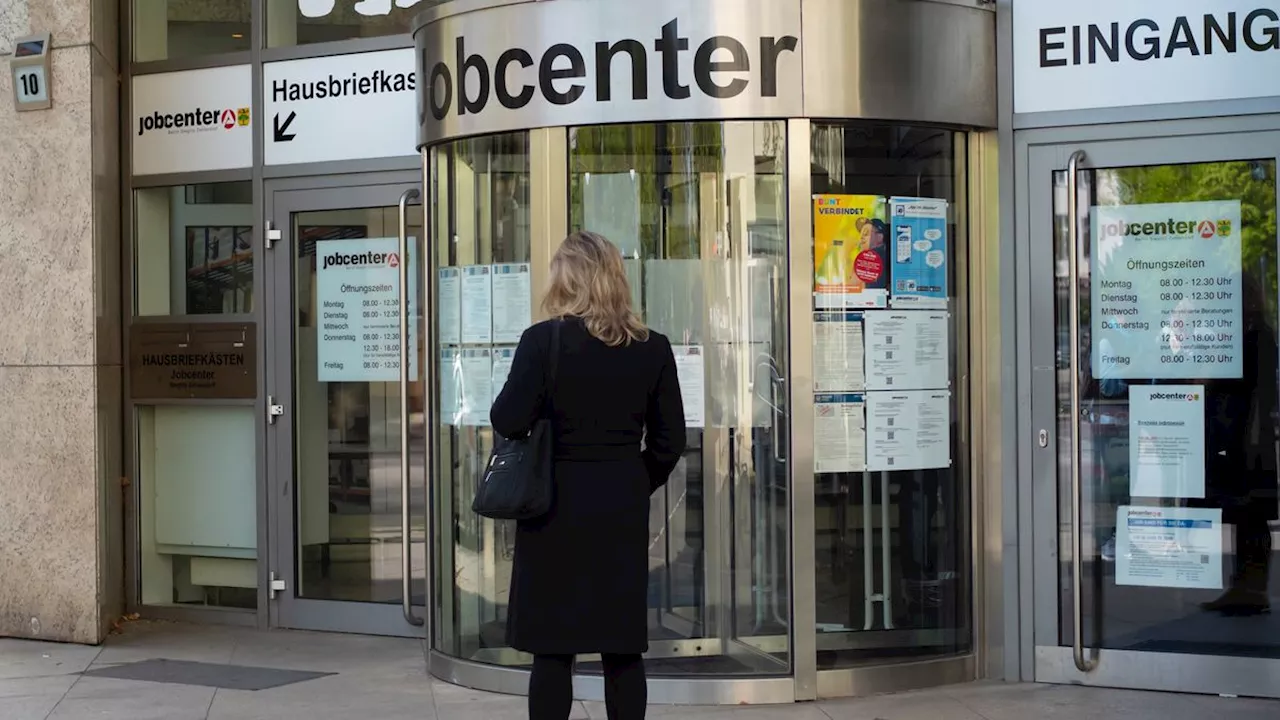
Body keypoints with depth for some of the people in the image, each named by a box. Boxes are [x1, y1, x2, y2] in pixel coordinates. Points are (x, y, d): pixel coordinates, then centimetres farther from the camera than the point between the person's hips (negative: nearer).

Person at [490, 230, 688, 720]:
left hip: (556, 507, -3)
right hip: (623, 511, 3)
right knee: (622, 648, 9)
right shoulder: (652, 349, 2)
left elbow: (509, 422, -14)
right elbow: (668, 441, 4)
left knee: (552, 649, 3)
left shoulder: (544, 340, -10)